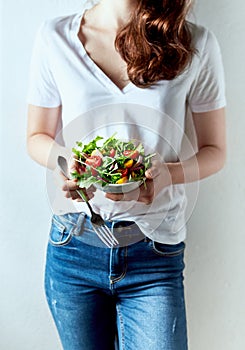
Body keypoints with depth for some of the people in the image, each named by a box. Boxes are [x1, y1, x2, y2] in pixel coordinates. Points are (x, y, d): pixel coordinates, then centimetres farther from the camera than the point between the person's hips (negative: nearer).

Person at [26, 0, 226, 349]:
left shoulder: (198, 45, -4)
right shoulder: (56, 36, -3)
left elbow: (214, 151, 2)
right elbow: (37, 137, 7)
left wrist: (169, 173, -20)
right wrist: (65, 161, -16)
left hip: (156, 254, 0)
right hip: (74, 246, 1)